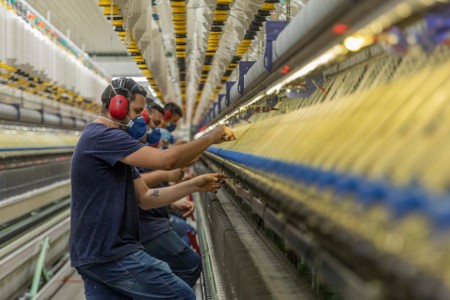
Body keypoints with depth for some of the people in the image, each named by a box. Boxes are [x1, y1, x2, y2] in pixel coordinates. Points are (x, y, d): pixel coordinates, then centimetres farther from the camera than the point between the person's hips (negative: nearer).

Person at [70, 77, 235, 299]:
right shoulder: (102, 136, -15)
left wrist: (194, 185, 6)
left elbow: (145, 198, 14)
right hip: (110, 253, -10)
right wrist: (211, 137, -11)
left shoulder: (114, 147, 18)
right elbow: (166, 160, -24)